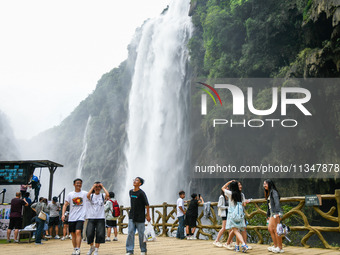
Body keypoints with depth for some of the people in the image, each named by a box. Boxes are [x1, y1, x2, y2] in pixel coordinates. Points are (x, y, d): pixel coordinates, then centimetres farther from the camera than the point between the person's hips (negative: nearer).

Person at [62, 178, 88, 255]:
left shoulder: (85, 193, 3)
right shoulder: (70, 194, 8)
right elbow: (65, 205, 8)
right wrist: (63, 214, -5)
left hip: (81, 217, -3)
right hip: (71, 217, 3)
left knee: (78, 232, -19)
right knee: (73, 234, 8)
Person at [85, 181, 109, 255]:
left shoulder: (102, 196, 5)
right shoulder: (91, 196, 6)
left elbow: (107, 194, -18)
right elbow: (88, 195, -18)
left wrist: (102, 186, -6)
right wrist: (93, 186, -9)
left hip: (100, 218, 0)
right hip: (91, 218, 0)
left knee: (99, 234, -7)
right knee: (89, 234, -4)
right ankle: (92, 247, 23)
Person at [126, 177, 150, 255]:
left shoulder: (141, 193, -11)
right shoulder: (130, 192, 8)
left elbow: (147, 204, -9)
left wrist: (148, 215, -9)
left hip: (140, 217, -5)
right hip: (132, 216, 5)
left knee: (141, 234, 3)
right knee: (130, 232, -2)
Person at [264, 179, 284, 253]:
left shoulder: (274, 192, -9)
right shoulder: (268, 193, 19)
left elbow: (277, 203, -20)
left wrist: (277, 213, -29)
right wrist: (268, 215, 24)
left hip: (276, 213, -10)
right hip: (272, 214, 10)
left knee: (276, 230, -6)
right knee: (270, 229, 11)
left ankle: (280, 248, 0)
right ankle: (275, 246, 19)